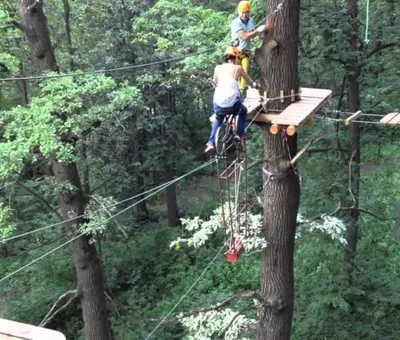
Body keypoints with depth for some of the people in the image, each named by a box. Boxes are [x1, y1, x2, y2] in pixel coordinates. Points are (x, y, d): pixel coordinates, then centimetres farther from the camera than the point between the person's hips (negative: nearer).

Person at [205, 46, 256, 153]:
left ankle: (211, 143, 21)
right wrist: (254, 85, 48)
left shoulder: (218, 68, 14)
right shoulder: (238, 68, 10)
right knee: (243, 111, 33)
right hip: (232, 103, -2)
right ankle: (239, 135, 20)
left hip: (218, 104, 2)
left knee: (218, 119, 35)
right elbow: (249, 82, 26)